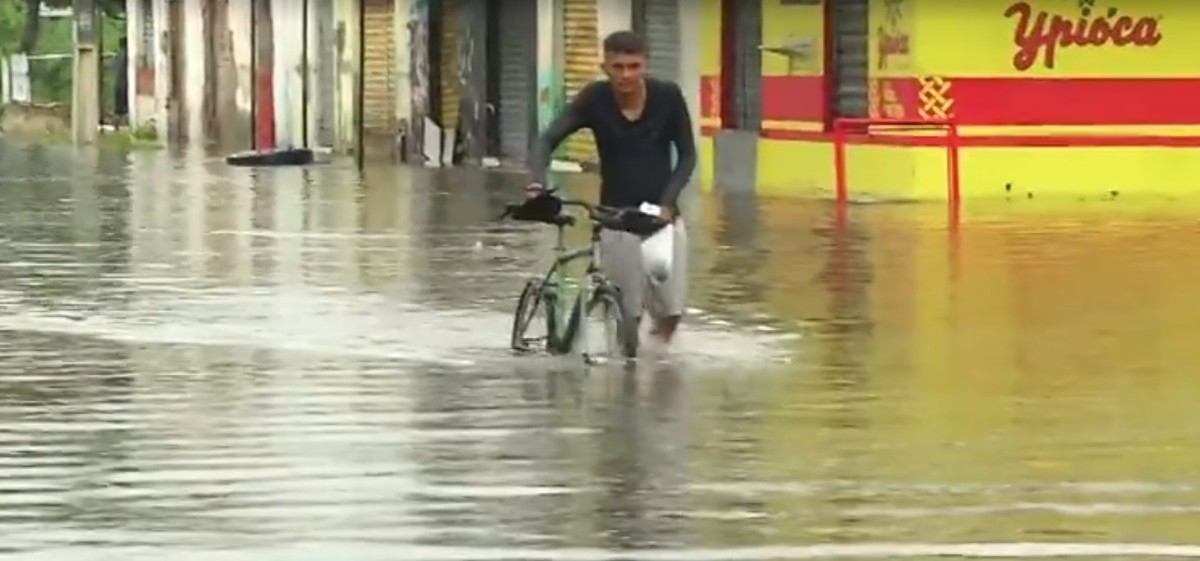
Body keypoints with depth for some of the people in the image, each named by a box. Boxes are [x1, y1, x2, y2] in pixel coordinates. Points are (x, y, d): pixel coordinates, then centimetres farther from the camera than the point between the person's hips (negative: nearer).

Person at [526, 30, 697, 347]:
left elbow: (687, 155, -1)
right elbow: (548, 140, -16)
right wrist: (538, 182, -35)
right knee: (626, 313, -6)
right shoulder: (594, 100, -11)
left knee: (671, 308, -2)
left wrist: (668, 201, -15)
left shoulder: (667, 97, -9)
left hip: (661, 212, 1)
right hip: (616, 214, -1)